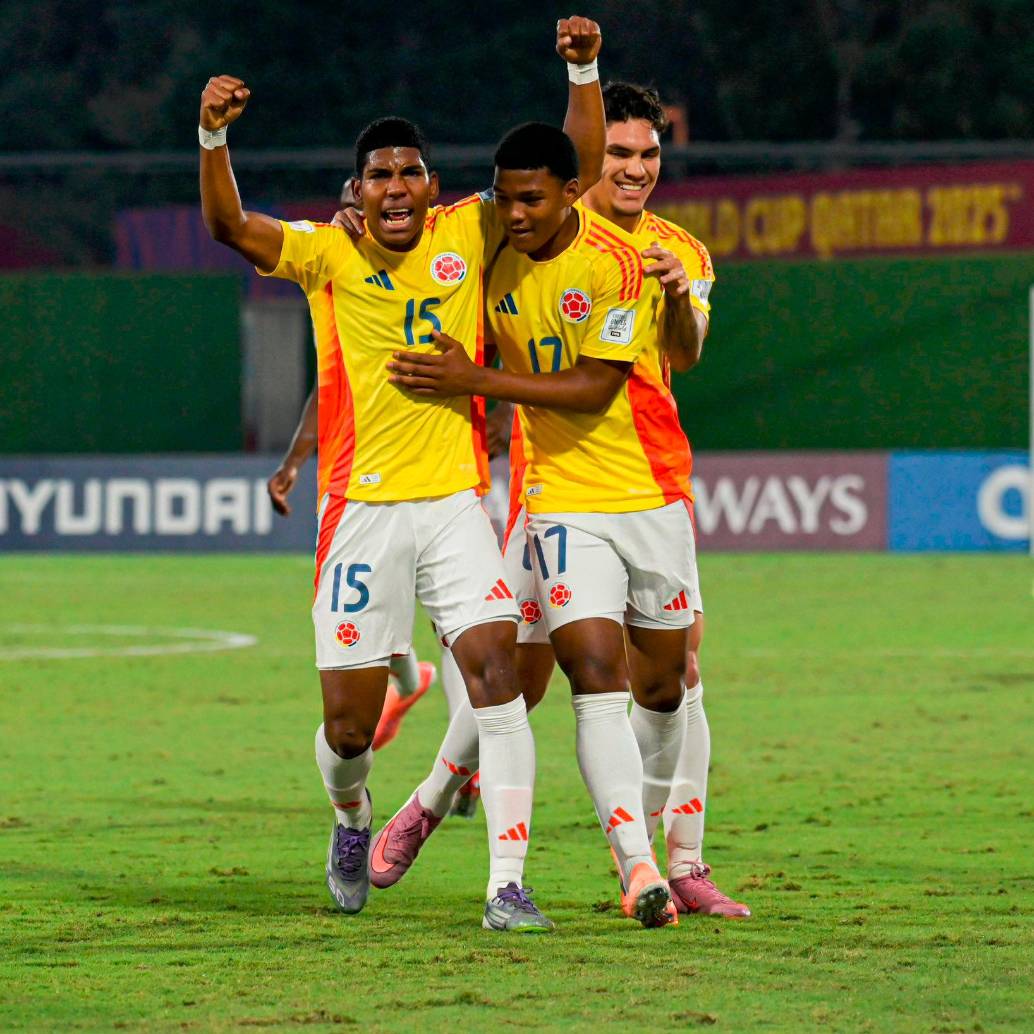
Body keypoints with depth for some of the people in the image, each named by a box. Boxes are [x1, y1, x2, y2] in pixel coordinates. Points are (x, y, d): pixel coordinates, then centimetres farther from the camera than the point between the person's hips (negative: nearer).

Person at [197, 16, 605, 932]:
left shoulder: (470, 236, 5)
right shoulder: (330, 253, 0)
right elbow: (229, 226, -12)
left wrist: (584, 72, -9)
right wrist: (214, 136, -28)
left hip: (455, 501, 1)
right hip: (361, 509, -1)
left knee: (497, 669, -17)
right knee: (349, 724, 2)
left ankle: (507, 886, -16)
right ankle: (351, 818, 38)